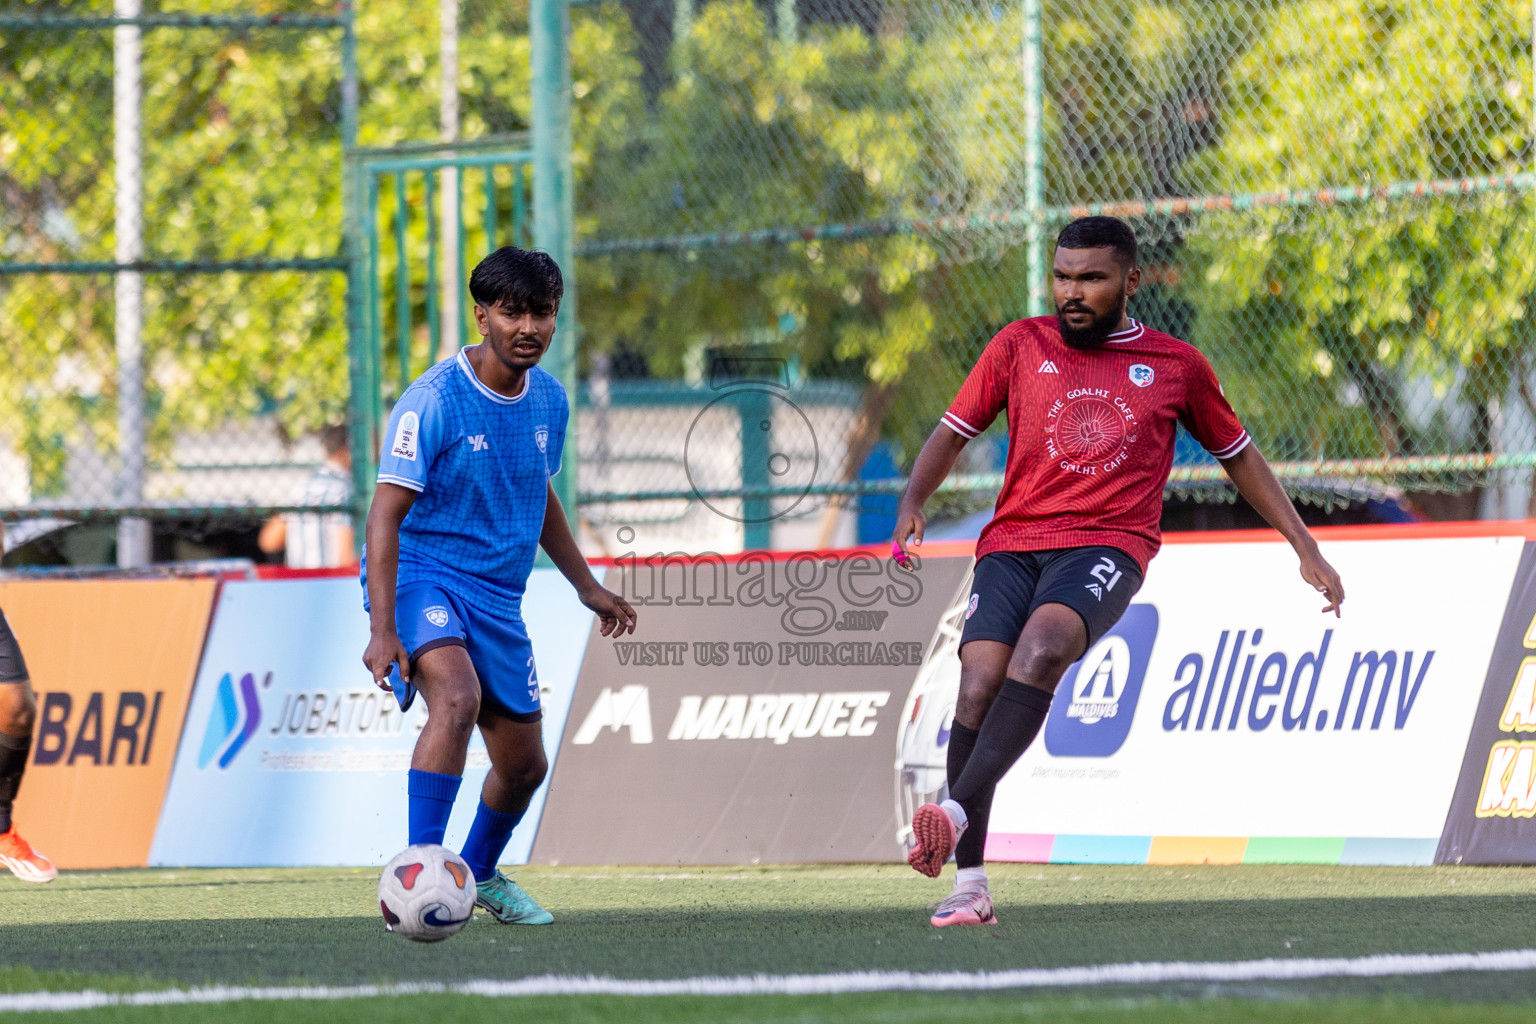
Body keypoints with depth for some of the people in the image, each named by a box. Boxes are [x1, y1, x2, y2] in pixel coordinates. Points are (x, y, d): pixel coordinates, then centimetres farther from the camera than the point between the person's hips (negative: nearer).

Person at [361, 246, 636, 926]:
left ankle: (479, 872, 42)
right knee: (457, 696, -35)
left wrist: (586, 586, 27)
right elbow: (386, 514, -21)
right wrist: (382, 630, -29)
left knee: (523, 765, 13)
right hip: (422, 572, -7)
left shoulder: (549, 400, 4)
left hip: (498, 594, 7)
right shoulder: (433, 401, -18)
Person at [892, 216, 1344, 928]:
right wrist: (912, 504, -2)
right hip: (1012, 542, 2)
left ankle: (955, 812, -44)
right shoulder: (1020, 346, 14)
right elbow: (953, 434, 17)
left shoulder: (1176, 366, 14)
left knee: (1041, 647, -34)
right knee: (978, 685, -22)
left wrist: (1306, 549, 24)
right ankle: (969, 887, -17)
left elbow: (1238, 456, 25)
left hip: (1108, 544, -2)